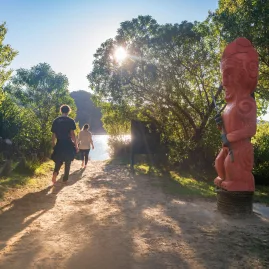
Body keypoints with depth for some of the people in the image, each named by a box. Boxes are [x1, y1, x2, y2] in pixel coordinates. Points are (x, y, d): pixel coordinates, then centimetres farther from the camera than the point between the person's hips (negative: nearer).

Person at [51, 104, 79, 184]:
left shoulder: (56, 120, 4)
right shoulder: (70, 121, -6)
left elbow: (53, 134, 5)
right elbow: (72, 134, -11)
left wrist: (53, 144, 14)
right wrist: (76, 145, -5)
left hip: (59, 144, 2)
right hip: (68, 144, -2)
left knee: (58, 161, 13)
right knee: (67, 163, 11)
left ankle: (55, 173, -15)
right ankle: (65, 179, 14)